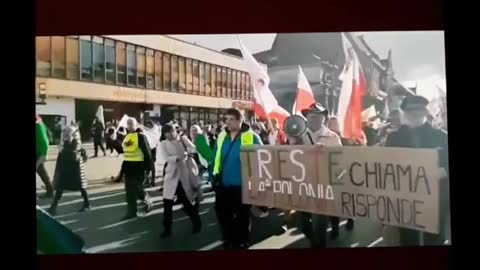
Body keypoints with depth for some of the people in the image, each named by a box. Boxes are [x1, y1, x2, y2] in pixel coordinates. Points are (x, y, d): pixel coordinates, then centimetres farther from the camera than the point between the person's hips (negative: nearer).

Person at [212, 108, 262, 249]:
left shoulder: (252, 137, -11)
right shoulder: (222, 136, 4)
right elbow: (215, 158, 9)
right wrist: (215, 177, 3)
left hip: (242, 185, -5)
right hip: (223, 184, 5)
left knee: (242, 216, 12)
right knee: (223, 214, 15)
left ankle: (242, 243, 31)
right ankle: (228, 241, 35)